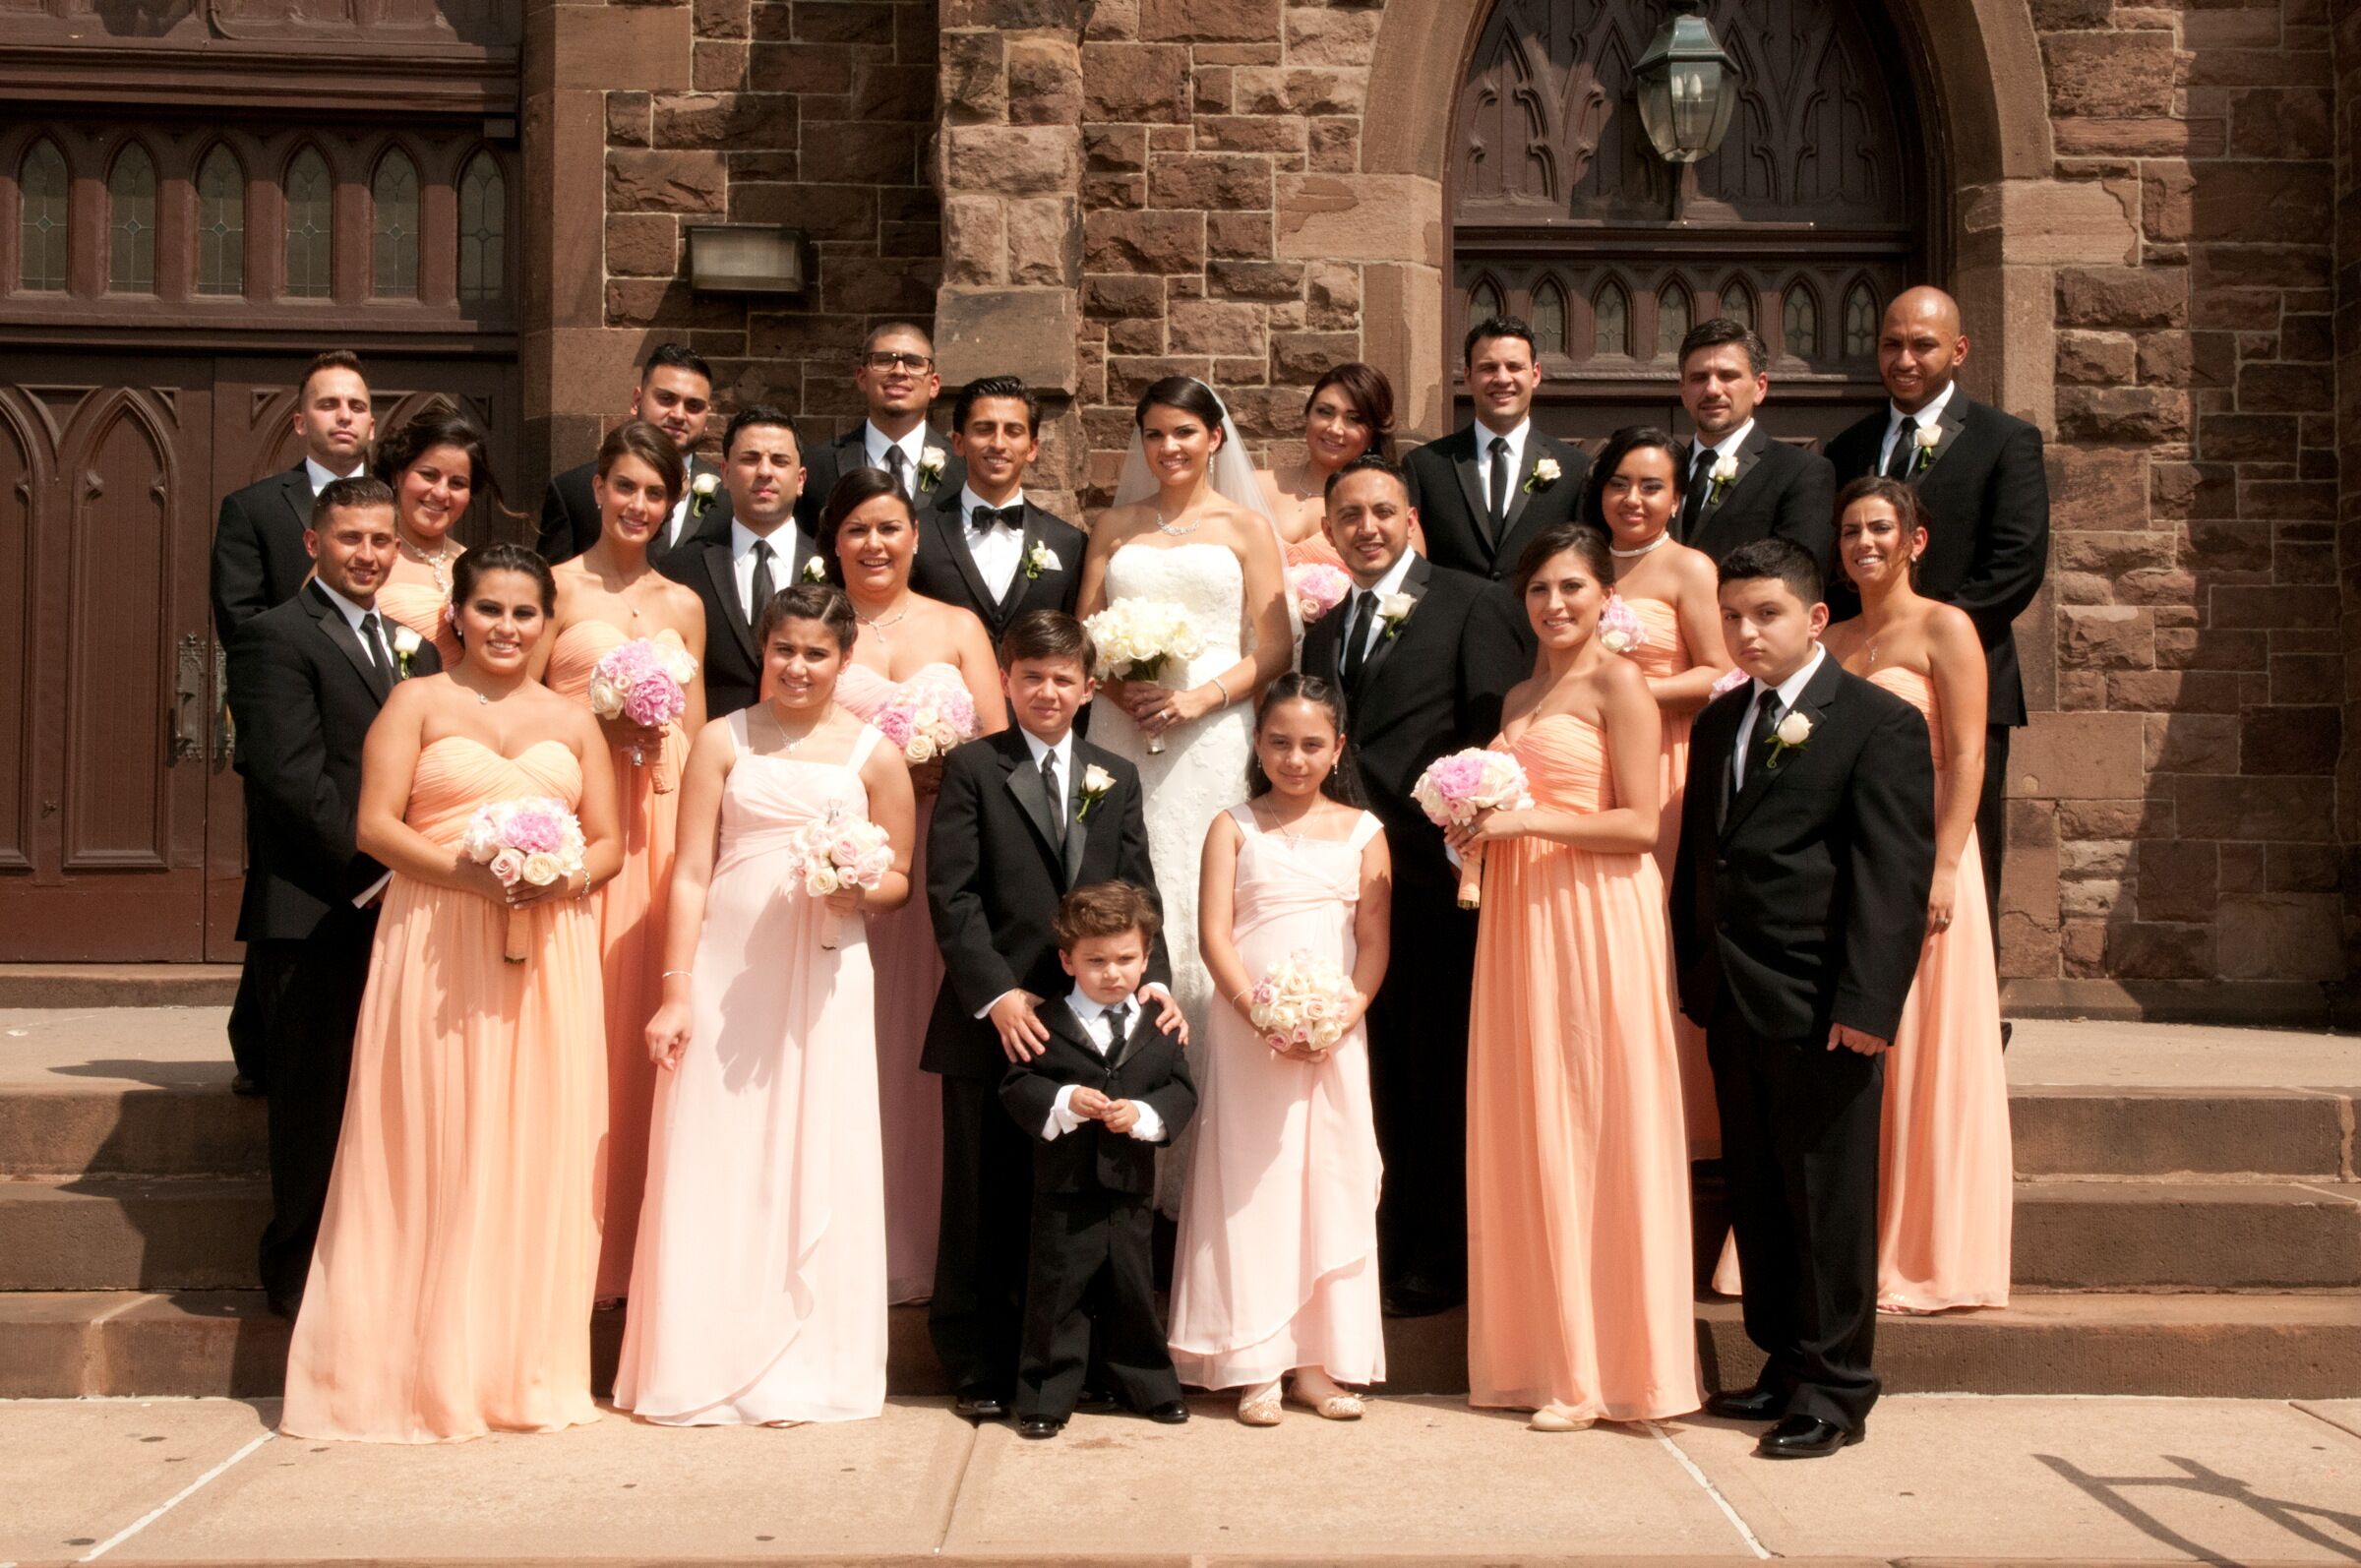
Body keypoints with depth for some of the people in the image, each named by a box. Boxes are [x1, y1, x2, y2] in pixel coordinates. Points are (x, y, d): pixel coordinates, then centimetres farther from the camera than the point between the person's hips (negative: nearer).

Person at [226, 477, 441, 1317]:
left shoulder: (415, 645, 20)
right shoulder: (277, 637, -4)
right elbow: (291, 777, -14)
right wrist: (371, 867, -16)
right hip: (328, 909, -7)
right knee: (319, 1097, 1)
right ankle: (301, 1272, 14)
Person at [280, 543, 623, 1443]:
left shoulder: (573, 723, 16)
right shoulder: (416, 704, 7)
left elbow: (609, 841, 13)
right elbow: (376, 827, -3)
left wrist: (564, 878, -9)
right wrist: (465, 870, -17)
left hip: (547, 955, 3)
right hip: (435, 950, -3)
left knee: (538, 1151, 2)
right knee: (430, 1151, -3)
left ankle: (524, 1368, 12)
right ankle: (421, 1370, 6)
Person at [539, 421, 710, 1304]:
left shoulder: (684, 607, 16)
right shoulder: (557, 588, 4)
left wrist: (661, 733, 3)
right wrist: (603, 724, -11)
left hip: (660, 824, 4)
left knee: (645, 1023, 2)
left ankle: (639, 1247, 10)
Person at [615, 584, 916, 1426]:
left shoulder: (874, 754, 5)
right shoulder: (722, 741, 5)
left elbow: (899, 878, 10)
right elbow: (691, 874, 1)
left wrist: (861, 891, -13)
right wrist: (676, 992, -5)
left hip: (824, 976, 0)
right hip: (724, 972, 0)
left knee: (817, 1164, 3)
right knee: (714, 1166, 3)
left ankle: (809, 1367, 15)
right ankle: (705, 1365, 15)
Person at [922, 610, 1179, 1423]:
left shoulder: (1116, 778, 14)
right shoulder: (972, 768, 2)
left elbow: (1137, 894, 9)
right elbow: (951, 892, -6)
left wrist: (1154, 981, -7)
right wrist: (996, 994, -15)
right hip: (991, 1021, -3)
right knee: (984, 1202, 6)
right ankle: (977, 1366, 16)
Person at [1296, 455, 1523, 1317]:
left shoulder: (1468, 602, 0)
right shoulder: (1324, 629, 20)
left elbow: (1497, 730, -8)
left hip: (1436, 874, -5)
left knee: (1439, 1074, 2)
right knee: (1374, 1074, 10)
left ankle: (1440, 1262, 12)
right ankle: (1378, 1252, 21)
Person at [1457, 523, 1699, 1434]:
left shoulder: (1618, 683, -4)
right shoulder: (1519, 699, 19)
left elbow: (1639, 825, -11)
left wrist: (1526, 819, -15)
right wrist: (1478, 826, 5)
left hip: (1595, 917, -7)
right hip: (1521, 919, 7)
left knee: (1593, 1130, -4)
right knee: (1525, 1135, 6)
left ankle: (1607, 1368, 4)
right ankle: (1541, 1353, 14)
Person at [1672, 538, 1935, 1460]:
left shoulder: (1881, 724, -6)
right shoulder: (1718, 722, 16)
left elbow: (1895, 874, -13)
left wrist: (1866, 1002, -19)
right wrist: (1692, 977, 11)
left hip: (1819, 1007, -7)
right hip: (1732, 1004, 7)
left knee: (1827, 1201, 0)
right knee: (1757, 1198, 13)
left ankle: (1834, 1390, 10)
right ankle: (1784, 1364, 25)